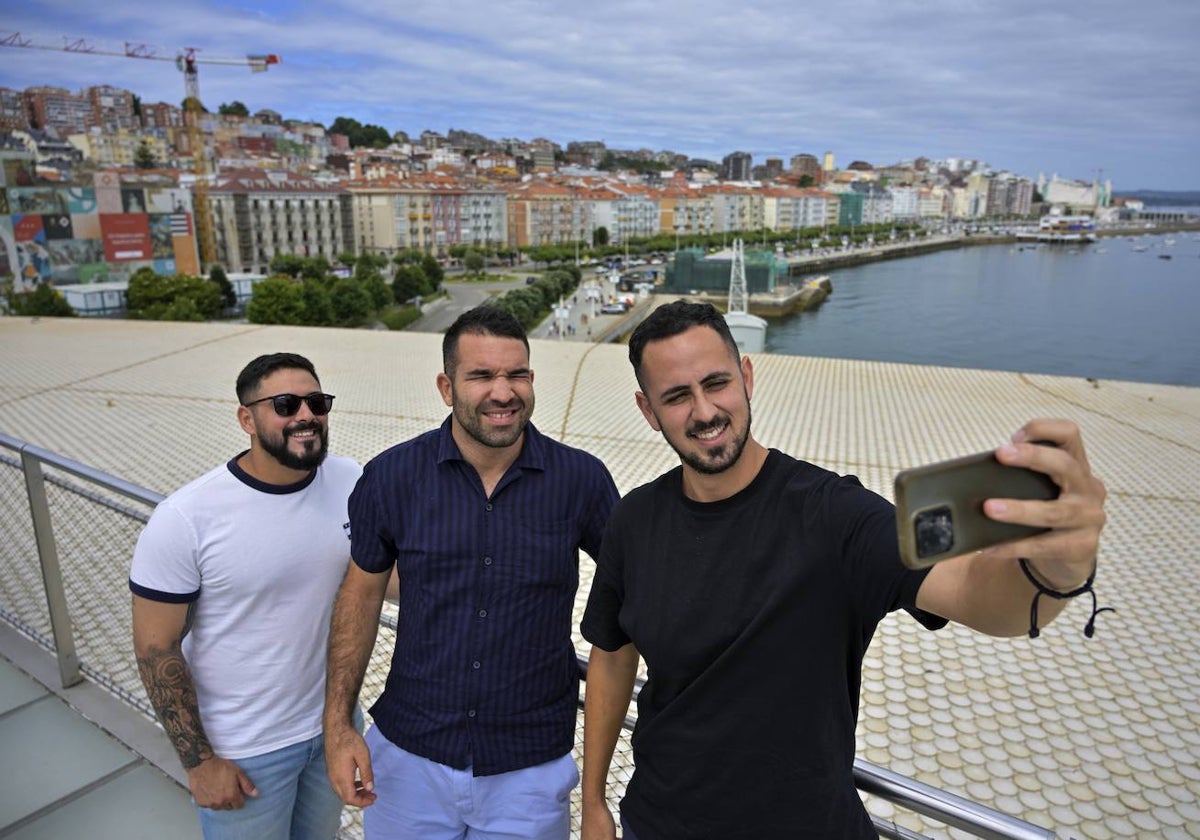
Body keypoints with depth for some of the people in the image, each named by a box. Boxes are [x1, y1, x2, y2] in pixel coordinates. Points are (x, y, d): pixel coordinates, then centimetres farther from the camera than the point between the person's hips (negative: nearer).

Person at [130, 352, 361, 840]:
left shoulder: (351, 483, -12)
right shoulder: (185, 519, -22)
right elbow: (156, 648, -14)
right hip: (241, 751, -4)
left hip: (333, 723, 4)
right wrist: (198, 762, -10)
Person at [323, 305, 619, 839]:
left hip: (531, 770, 0)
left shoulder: (581, 479, -13)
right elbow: (360, 595, 0)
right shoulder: (390, 477, -10)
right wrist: (338, 726, -2)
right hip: (408, 758, 1)